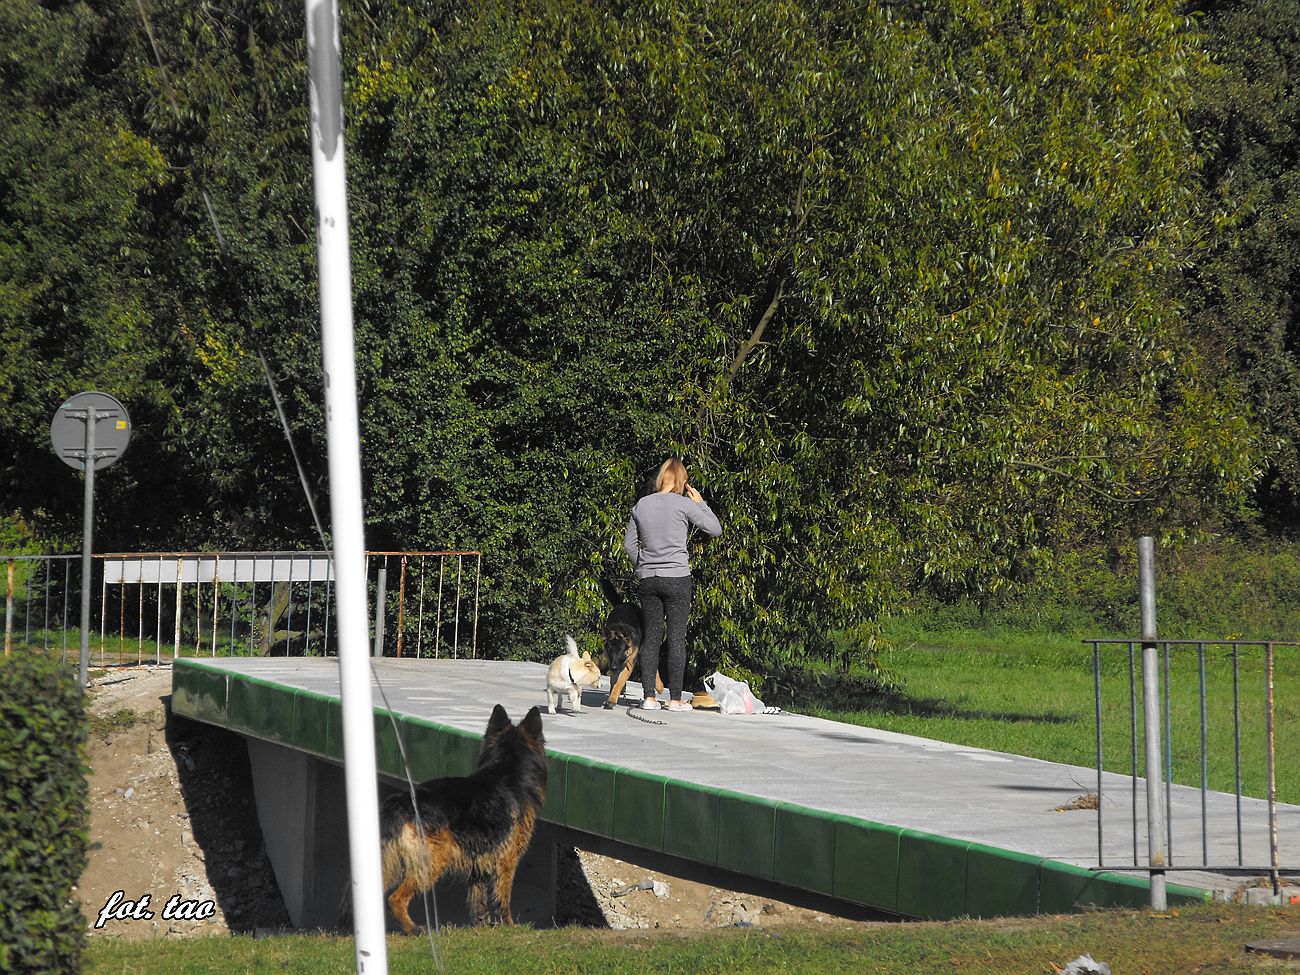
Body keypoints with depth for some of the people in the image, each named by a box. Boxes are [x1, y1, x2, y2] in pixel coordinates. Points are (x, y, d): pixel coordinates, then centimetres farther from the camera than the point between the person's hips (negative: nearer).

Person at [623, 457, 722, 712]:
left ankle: (649, 696, 6)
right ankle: (675, 698, 0)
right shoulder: (683, 504, -8)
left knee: (651, 637, 8)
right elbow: (716, 529, -1)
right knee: (677, 637, 0)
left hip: (648, 580, 4)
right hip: (677, 578, -4)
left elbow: (629, 544, 12)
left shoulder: (641, 505, 5)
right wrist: (700, 503, 8)